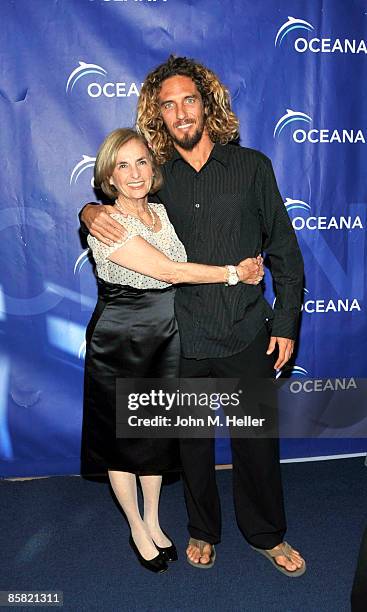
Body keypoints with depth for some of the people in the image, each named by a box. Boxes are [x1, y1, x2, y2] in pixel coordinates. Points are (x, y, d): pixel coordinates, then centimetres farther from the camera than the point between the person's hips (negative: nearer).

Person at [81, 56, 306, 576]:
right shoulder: (157, 177, 1)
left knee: (257, 440, 13)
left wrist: (285, 323, -1)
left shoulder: (251, 167, -1)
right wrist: (91, 212, -9)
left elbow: (284, 251, 2)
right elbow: (112, 202, 16)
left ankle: (266, 535, 39)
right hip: (182, 342, 1)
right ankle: (203, 531, 42)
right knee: (192, 443, 16)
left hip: (247, 337, 0)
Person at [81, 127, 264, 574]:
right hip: (119, 347, -5)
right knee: (123, 437, 11)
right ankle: (137, 529, 34)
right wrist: (235, 272, -15)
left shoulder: (164, 213, 3)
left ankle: (153, 521, 38)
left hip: (166, 340, 6)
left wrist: (245, 265, -6)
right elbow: (169, 271, -22)